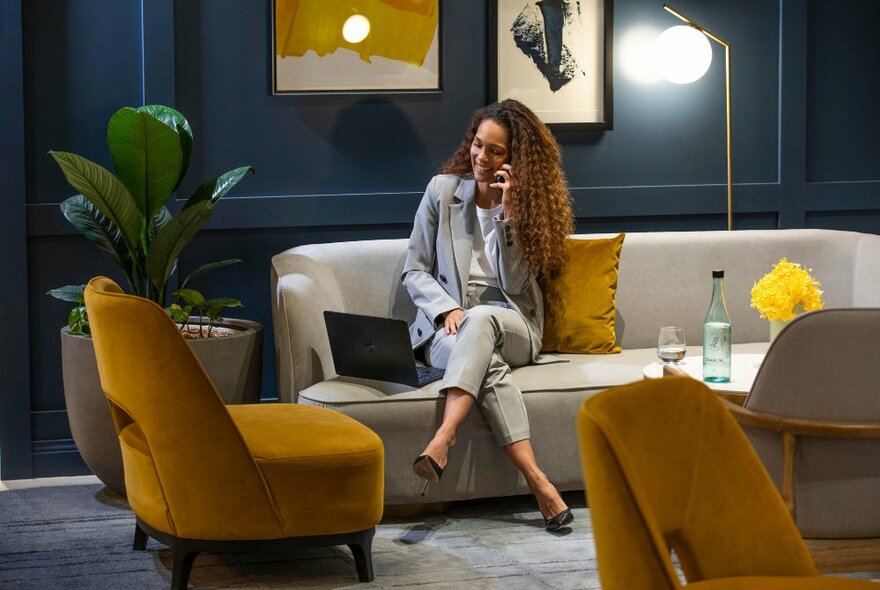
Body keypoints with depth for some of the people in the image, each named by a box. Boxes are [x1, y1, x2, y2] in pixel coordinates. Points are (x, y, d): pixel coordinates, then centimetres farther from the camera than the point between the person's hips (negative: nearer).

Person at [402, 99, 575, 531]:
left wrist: (507, 213, -13)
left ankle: (441, 443, -56)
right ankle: (537, 481, -49)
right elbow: (414, 271, 6)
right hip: (448, 327, 0)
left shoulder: (528, 200, 5)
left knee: (481, 320, -39)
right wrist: (447, 309, -13)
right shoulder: (442, 190, 6)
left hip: (513, 326, 0)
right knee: (487, 361, -37)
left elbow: (516, 283, -5)